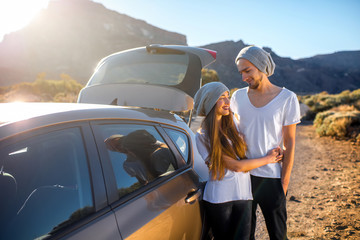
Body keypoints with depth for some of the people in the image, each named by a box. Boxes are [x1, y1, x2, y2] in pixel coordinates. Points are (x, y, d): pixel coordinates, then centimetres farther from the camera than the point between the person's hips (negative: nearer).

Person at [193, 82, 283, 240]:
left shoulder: (233, 125, 6)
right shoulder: (203, 136, -11)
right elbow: (237, 166, -13)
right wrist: (267, 159, -4)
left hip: (243, 195, 4)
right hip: (218, 197, -4)